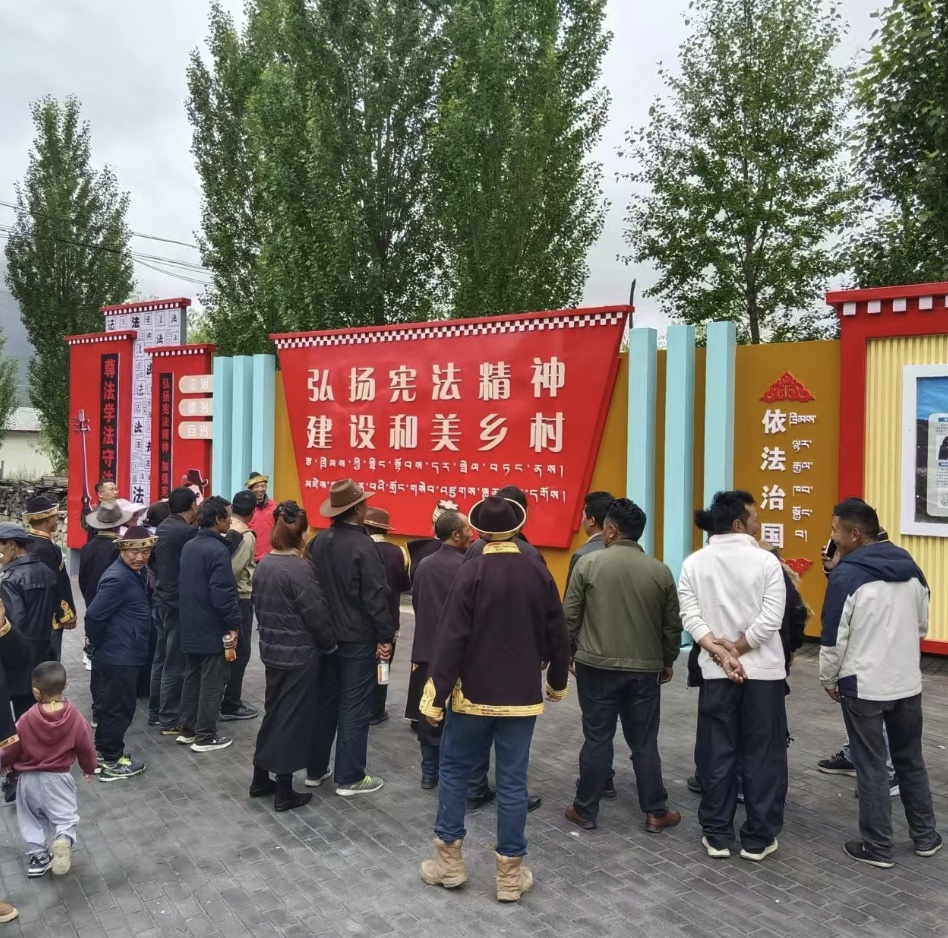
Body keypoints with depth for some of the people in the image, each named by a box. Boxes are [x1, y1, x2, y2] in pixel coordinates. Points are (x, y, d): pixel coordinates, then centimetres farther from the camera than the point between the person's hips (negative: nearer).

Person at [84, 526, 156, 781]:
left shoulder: (137, 572, 6)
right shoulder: (118, 578, -24)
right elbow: (93, 615, -24)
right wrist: (99, 644, -9)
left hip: (125, 654, 9)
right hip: (119, 656, -9)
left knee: (111, 705, 20)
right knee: (120, 708, 2)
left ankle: (102, 753, 34)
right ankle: (112, 763, 15)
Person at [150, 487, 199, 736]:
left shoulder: (162, 529, 8)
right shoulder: (187, 531, -19)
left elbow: (154, 562, 15)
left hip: (162, 598, 9)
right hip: (179, 602, -9)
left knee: (162, 658, 16)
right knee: (175, 663, -2)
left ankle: (158, 711, 26)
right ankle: (170, 720, 5)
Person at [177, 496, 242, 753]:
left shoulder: (189, 546, 8)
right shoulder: (218, 550, -20)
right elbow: (223, 593, -24)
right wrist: (233, 625, -17)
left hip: (190, 626, 9)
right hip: (213, 629, -9)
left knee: (192, 678, 17)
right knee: (212, 683, 1)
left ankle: (187, 729, 25)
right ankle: (205, 737, 7)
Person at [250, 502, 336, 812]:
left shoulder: (264, 564, 3)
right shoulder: (300, 569, -21)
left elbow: (259, 607, 11)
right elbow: (317, 614, -17)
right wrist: (330, 645, -1)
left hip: (272, 650, 8)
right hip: (300, 655, -7)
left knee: (274, 713, 19)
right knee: (291, 717, 2)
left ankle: (261, 780, 29)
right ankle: (284, 793, 12)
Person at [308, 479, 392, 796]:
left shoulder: (318, 541, 3)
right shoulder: (363, 545, -18)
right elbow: (376, 595, -19)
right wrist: (385, 636, -12)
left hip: (325, 634, 7)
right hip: (358, 638, -7)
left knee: (325, 700, 16)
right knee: (355, 707, 1)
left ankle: (315, 768, 25)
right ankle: (349, 778, 8)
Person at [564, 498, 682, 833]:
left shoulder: (588, 563, -8)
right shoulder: (661, 571, -1)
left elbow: (570, 616, -4)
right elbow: (672, 625, 5)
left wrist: (569, 652, 10)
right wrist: (668, 661, 19)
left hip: (596, 667, -1)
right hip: (645, 670, 2)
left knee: (597, 740, 7)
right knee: (645, 742, 11)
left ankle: (585, 810, 17)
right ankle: (656, 813, 19)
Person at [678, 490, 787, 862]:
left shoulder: (694, 563, 0)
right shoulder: (766, 561, -8)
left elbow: (690, 616, -9)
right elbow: (771, 619, -15)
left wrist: (719, 652, -12)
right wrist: (734, 649, -8)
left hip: (715, 673, 2)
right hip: (763, 671, -2)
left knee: (717, 754, 10)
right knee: (762, 755, 8)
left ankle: (717, 835, 17)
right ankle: (758, 839, 16)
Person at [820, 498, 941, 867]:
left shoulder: (847, 576, -17)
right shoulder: (911, 568, 3)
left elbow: (833, 639, -14)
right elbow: (922, 626, 14)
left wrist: (829, 680, 0)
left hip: (863, 687, -6)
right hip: (908, 683, 6)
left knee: (871, 767, 5)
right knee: (910, 759, 20)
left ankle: (877, 847, 15)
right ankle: (925, 836, 32)